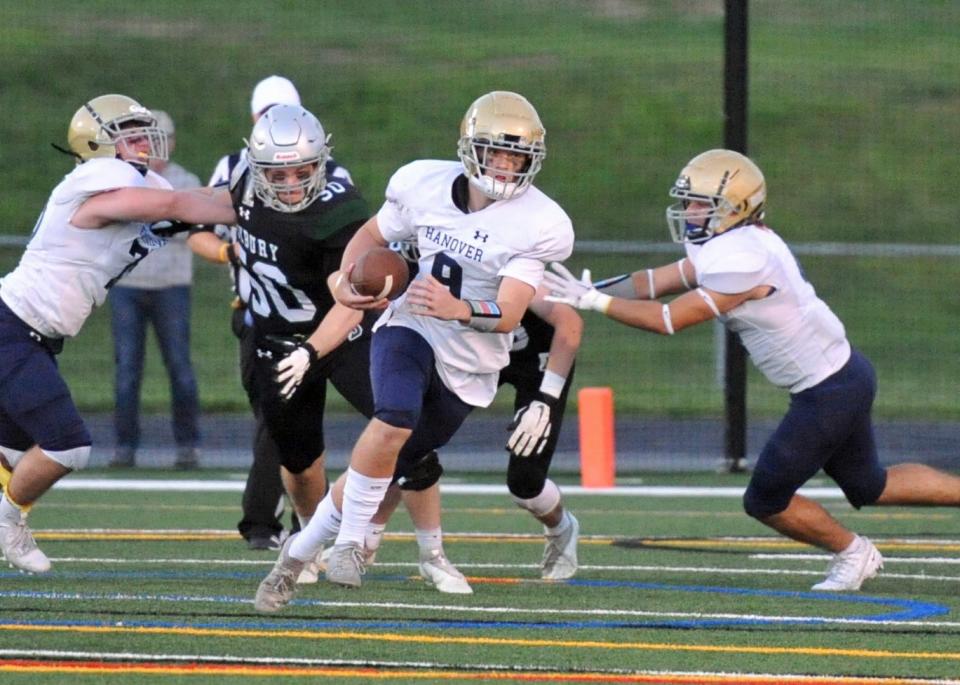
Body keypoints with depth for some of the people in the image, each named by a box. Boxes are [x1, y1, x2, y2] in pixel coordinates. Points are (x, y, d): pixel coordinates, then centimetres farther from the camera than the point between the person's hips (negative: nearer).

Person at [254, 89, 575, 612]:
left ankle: (299, 552, 26)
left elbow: (508, 315, -22)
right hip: (409, 330, 0)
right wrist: (344, 281, -7)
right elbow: (373, 233, 13)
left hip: (469, 365, 0)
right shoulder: (424, 185, -6)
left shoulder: (537, 225, -15)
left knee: (385, 470, 7)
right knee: (395, 422, -32)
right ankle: (349, 542, -15)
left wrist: (457, 310, -43)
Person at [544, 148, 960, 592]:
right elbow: (653, 283, 5)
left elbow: (669, 320, -22)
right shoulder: (725, 247, 5)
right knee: (871, 488, 25)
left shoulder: (741, 263, -25)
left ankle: (851, 554, 23)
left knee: (766, 501, 5)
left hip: (827, 395, -10)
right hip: (846, 373, 10)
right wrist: (582, 293, -6)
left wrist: (596, 301, -19)